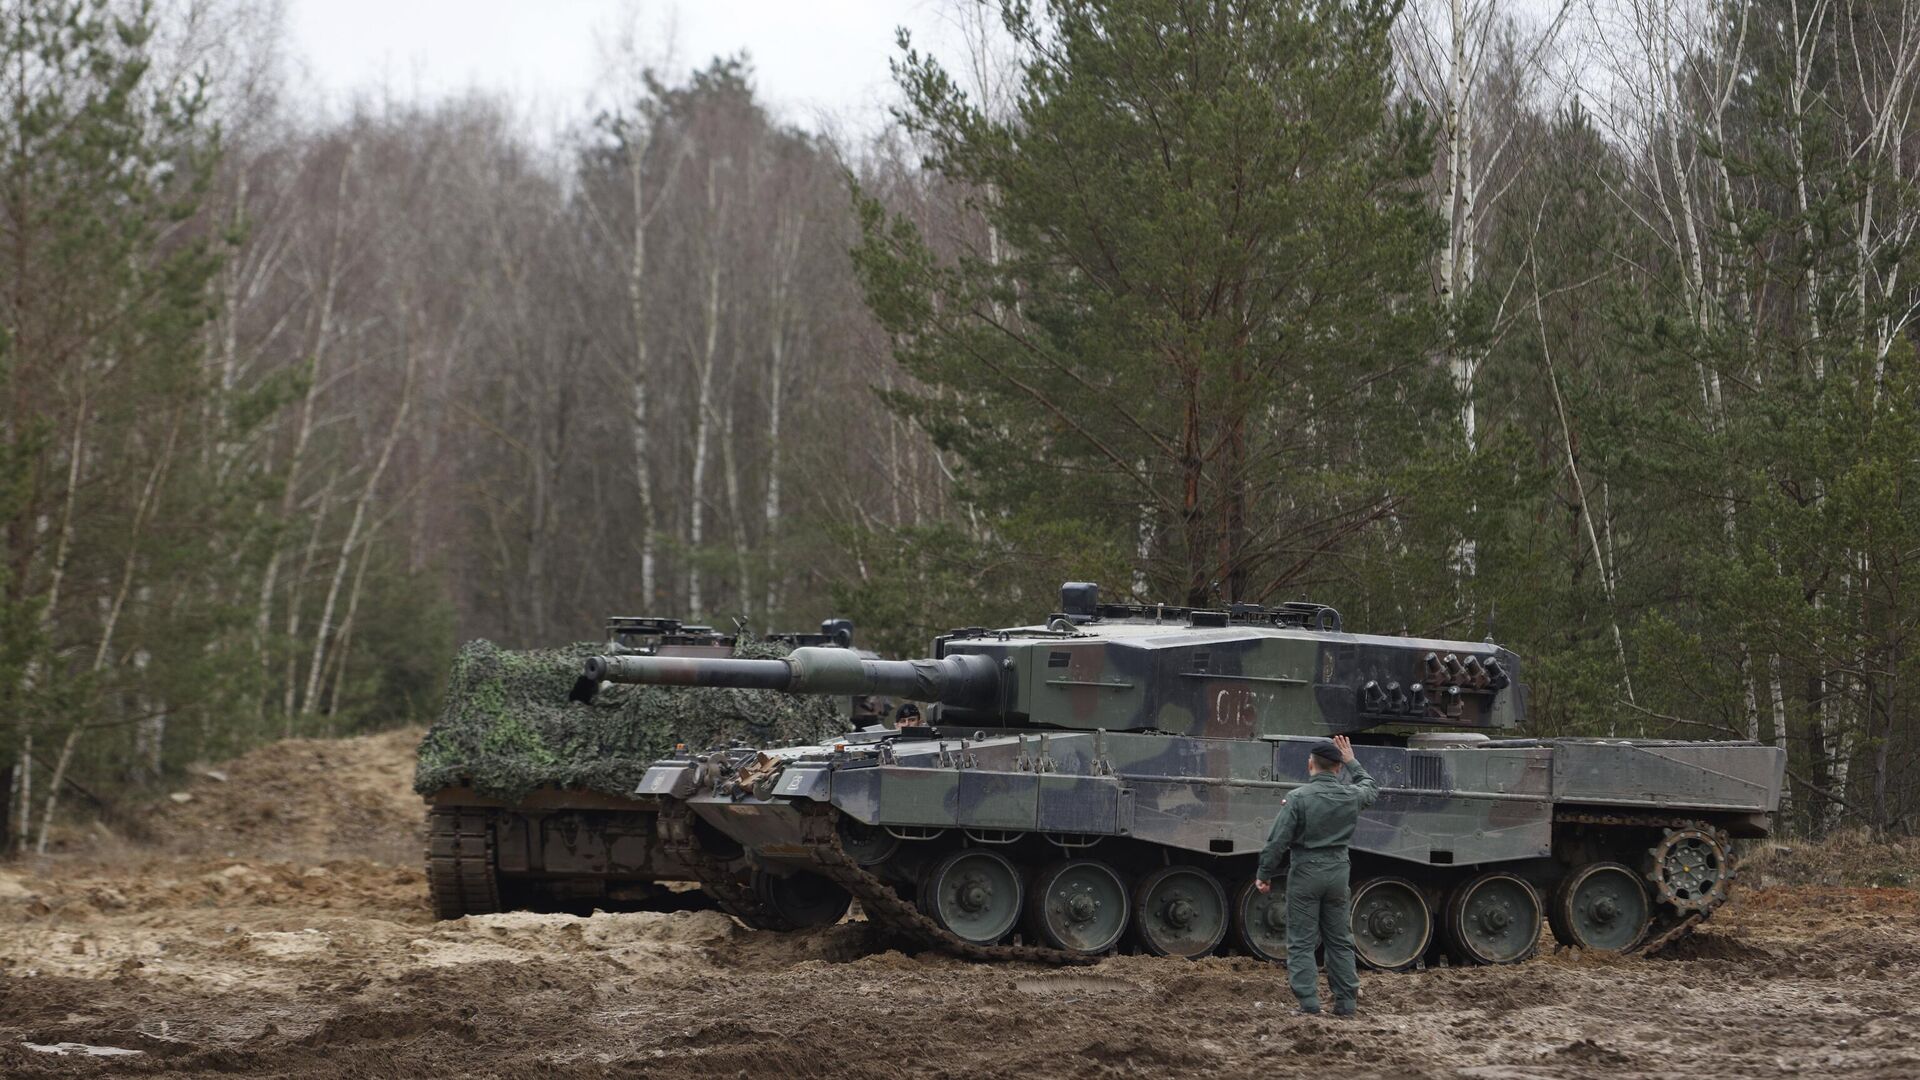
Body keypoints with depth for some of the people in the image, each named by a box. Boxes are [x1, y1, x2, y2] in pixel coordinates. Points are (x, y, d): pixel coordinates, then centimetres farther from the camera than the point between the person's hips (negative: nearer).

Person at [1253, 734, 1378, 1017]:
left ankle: (1308, 1002, -8)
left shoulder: (1298, 798, -13)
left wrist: (1264, 875, -3)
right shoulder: (1350, 796, 0)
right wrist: (1352, 763, 33)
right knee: (1340, 941, 13)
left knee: (1301, 943, 0)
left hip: (1304, 873, -4)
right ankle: (1346, 1002, 13)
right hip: (1338, 872, 4)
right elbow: (1371, 789, 25)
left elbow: (1277, 841, -13)